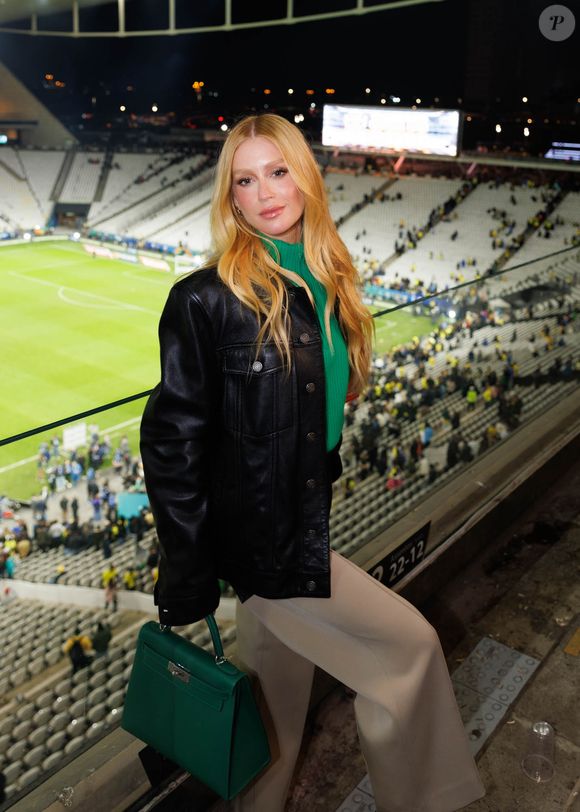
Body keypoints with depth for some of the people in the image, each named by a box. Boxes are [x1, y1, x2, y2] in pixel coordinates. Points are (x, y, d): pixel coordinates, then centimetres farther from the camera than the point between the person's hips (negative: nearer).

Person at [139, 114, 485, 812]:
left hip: (304, 524, 7)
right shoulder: (209, 298, -18)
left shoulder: (326, 282, 5)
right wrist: (187, 576, -14)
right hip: (258, 539, -7)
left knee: (280, 696, 22)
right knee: (411, 643, 5)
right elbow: (172, 439, -16)